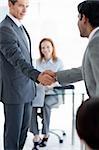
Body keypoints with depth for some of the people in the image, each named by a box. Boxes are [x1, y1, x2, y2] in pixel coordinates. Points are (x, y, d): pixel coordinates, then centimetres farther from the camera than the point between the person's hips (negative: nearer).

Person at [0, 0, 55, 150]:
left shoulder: (20, 27, 13)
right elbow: (17, 59, -28)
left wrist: (34, 80, 17)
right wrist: (37, 76, -41)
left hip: (26, 88, 9)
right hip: (14, 89, -9)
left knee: (24, 127, 15)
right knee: (13, 130, 2)